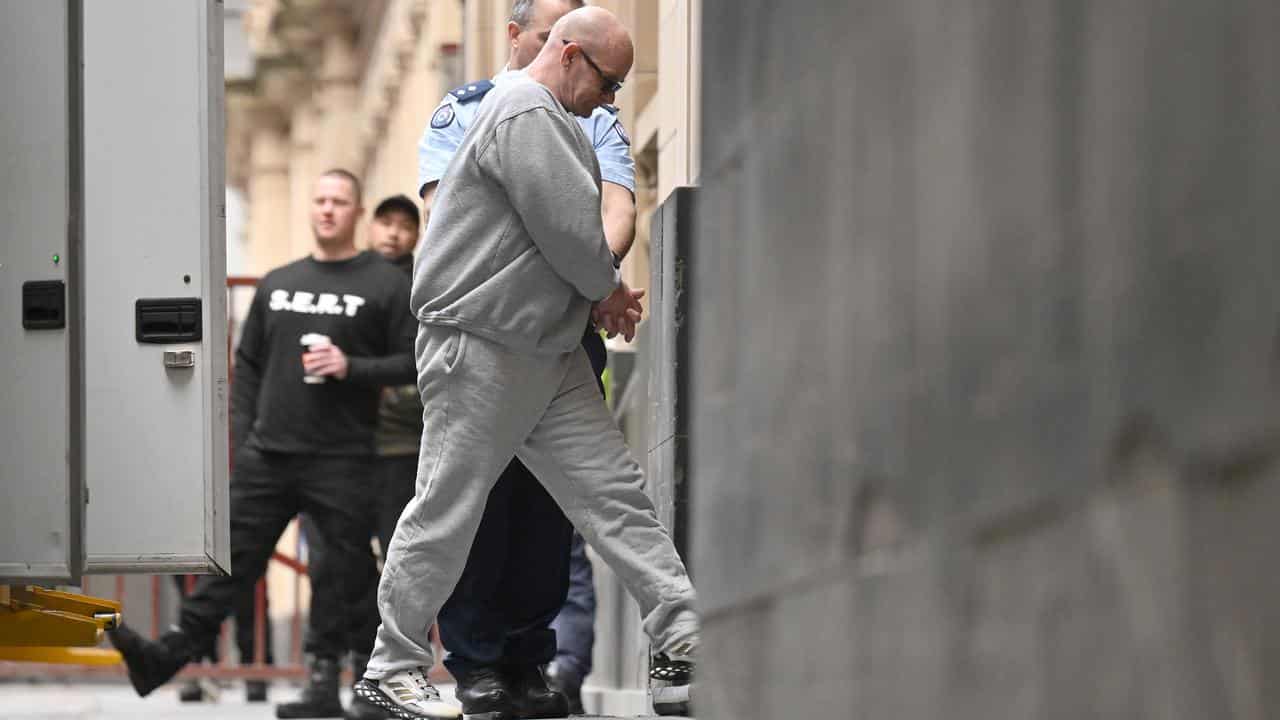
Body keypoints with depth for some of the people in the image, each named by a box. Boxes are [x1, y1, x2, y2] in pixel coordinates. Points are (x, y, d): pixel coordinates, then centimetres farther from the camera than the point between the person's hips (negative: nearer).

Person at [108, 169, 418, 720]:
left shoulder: (386, 285, 1)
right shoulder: (278, 284, 15)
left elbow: (415, 363, -4)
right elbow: (248, 364, 18)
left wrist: (351, 367, -16)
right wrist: (242, 436, 9)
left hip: (341, 462, -4)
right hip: (267, 455, 4)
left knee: (339, 577, -2)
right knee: (232, 558, 4)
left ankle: (323, 676, 6)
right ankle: (172, 654, 3)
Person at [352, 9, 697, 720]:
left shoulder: (550, 120, 20)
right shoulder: (526, 114, -15)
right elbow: (570, 230, -19)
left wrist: (603, 294, 6)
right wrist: (608, 290, -1)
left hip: (549, 355, 10)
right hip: (481, 353, -10)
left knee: (615, 492, 4)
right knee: (446, 512, -3)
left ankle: (685, 638, 2)